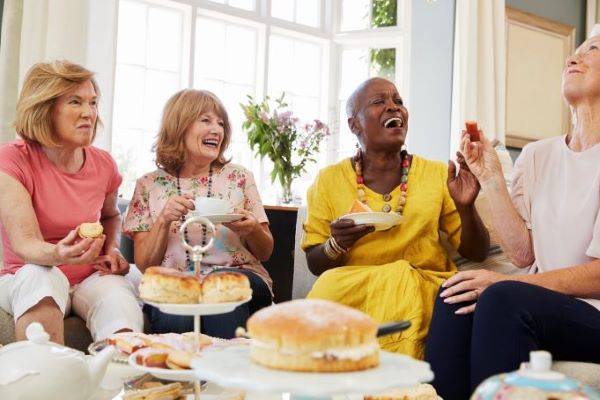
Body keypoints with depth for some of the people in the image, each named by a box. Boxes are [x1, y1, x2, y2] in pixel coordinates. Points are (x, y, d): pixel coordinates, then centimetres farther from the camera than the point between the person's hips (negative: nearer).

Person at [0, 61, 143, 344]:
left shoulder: (103, 164, 2)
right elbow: (24, 244, -22)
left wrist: (112, 250, 4)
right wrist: (57, 254, -44)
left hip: (91, 279, 2)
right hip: (26, 278, -2)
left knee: (119, 297, -32)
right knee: (41, 276, -37)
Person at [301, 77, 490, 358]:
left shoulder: (437, 174, 6)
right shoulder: (329, 180, 5)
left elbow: (476, 252, 7)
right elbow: (314, 264, 7)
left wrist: (465, 208, -12)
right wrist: (337, 244, -15)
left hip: (423, 289, 1)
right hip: (345, 290, 0)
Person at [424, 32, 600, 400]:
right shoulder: (536, 156, 9)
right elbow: (522, 254, 3)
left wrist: (507, 284, -21)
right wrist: (491, 178, -5)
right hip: (544, 305, 4)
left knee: (503, 298, -31)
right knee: (457, 296, -23)